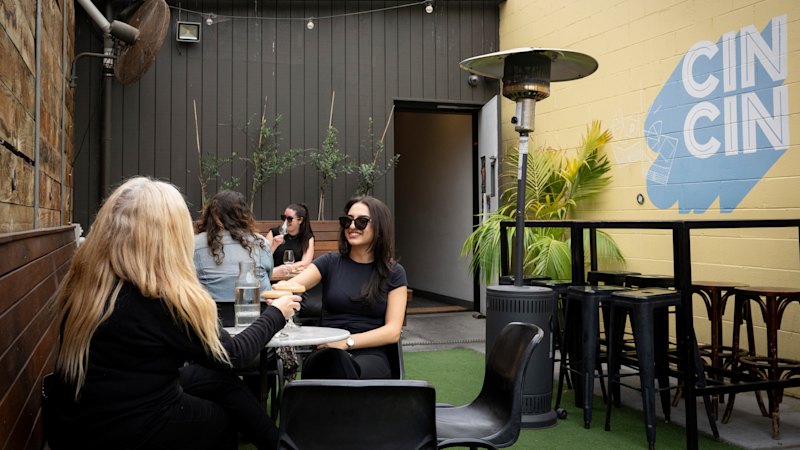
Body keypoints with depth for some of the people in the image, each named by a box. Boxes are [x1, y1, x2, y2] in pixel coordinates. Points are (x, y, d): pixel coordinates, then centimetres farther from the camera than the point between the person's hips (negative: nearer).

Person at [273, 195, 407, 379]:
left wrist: (347, 342, -13)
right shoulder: (330, 262, 10)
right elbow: (292, 285, -7)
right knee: (335, 360, -36)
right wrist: (281, 289, -32)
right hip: (328, 353, 1)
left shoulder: (393, 273, 8)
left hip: (371, 353, -1)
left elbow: (393, 332, 1)